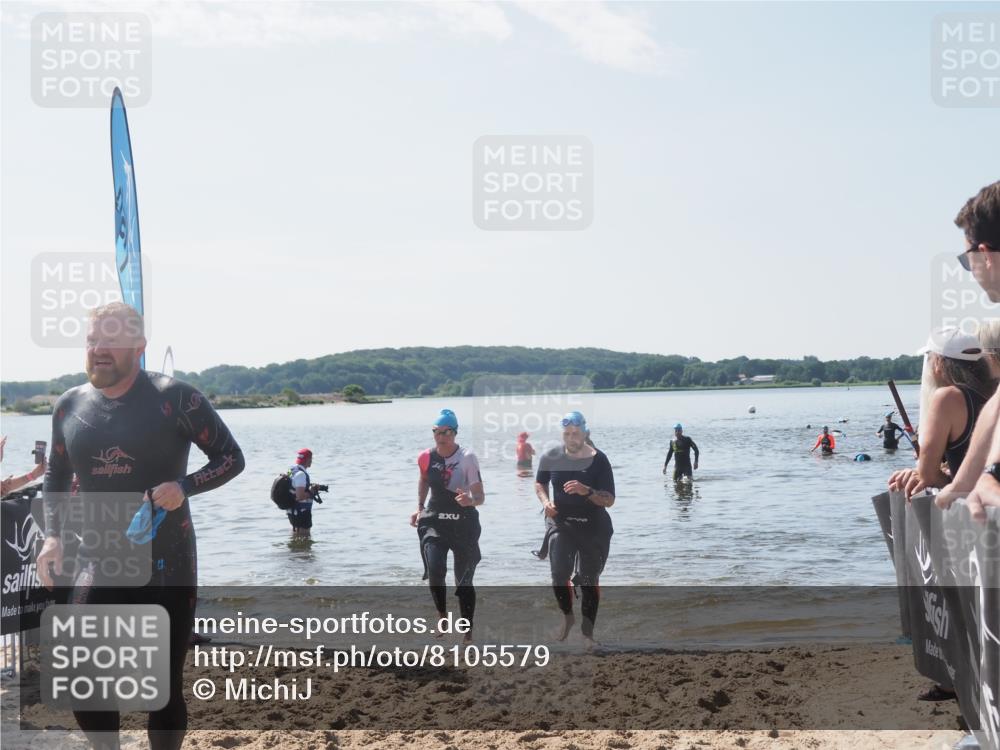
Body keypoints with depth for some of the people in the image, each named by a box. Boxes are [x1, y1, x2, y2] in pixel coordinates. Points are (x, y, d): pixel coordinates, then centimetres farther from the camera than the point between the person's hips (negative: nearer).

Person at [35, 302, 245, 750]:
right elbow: (56, 477, 17)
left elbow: (231, 457, -3)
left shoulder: (174, 398, -8)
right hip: (98, 564, 3)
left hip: (166, 565, -3)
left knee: (165, 685, 4)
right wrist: (52, 535, 2)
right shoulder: (70, 405, 5)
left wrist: (186, 486, -21)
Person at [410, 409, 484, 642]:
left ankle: (468, 631, 20)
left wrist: (470, 500, -38)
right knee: (435, 569, -20)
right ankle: (443, 617, 4)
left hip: (463, 524, -2)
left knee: (464, 580, 4)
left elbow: (480, 497, -16)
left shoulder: (467, 458, -13)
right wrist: (420, 507, 16)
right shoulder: (426, 457, -1)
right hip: (434, 522, 2)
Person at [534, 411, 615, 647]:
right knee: (559, 574, -12)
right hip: (560, 522, 1)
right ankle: (567, 616, 17)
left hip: (593, 527, -1)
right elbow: (540, 483, 14)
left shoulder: (598, 460, -12)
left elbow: (609, 500, -14)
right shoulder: (551, 457, -5)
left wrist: (586, 491, -31)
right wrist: (545, 501, -5)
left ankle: (587, 631, 21)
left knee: (589, 579, 6)